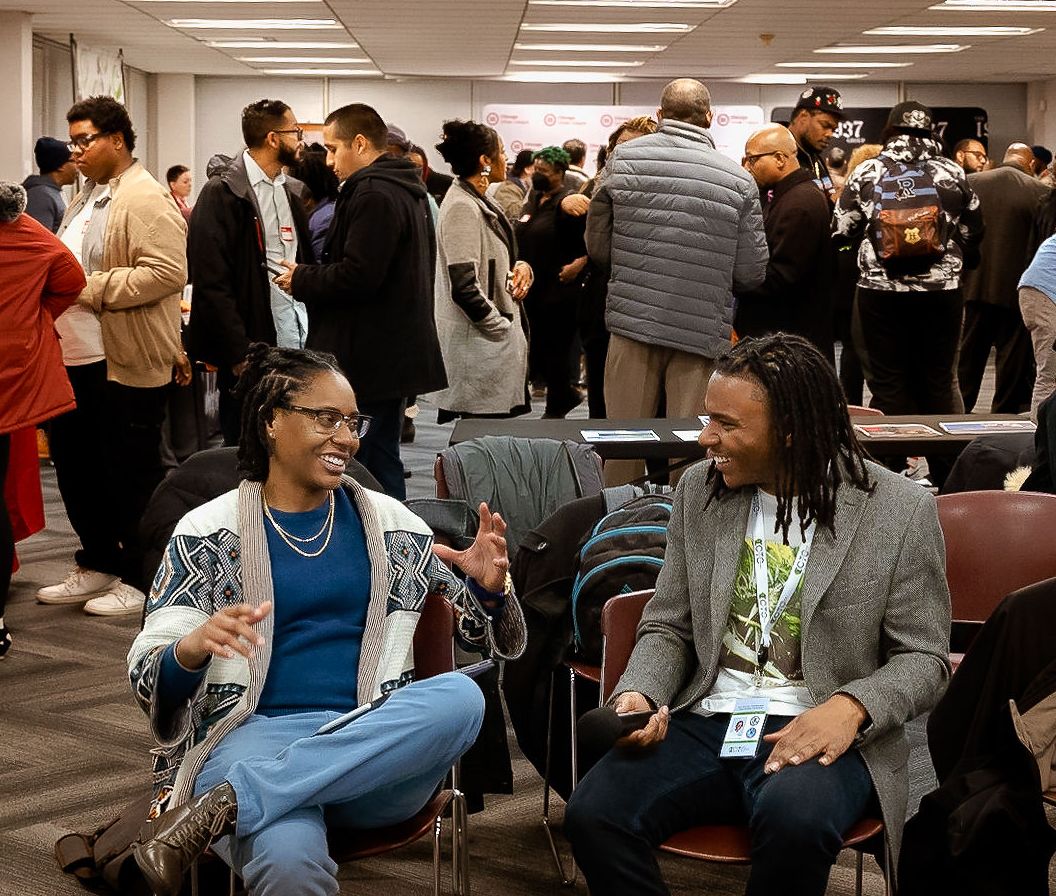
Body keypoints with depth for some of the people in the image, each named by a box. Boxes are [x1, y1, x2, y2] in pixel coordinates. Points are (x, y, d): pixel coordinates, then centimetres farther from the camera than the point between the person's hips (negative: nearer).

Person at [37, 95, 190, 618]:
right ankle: (98, 565, 31)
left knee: (131, 475, 2)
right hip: (77, 359, 10)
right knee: (75, 466, 16)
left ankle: (141, 580, 14)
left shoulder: (145, 199, -13)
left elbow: (168, 273, -23)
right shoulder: (87, 197, 16)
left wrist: (92, 288, -22)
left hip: (127, 363, -9)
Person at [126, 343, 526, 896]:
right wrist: (191, 650, -24)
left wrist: (489, 586, -4)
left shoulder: (390, 524, 15)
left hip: (372, 740, 5)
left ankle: (222, 806, -28)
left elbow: (502, 643, 19)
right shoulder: (207, 532, 7)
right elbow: (147, 681, -1)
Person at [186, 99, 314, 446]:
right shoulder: (223, 193, -7)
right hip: (251, 350, -7)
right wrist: (239, 353, -18)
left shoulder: (287, 193, 18)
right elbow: (211, 281, -13)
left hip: (298, 343, 7)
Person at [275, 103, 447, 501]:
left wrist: (302, 280, -9)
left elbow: (357, 276, -24)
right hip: (394, 357, 11)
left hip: (367, 361, -11)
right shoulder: (407, 191, 17)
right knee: (383, 465, 15)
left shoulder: (373, 196, -16)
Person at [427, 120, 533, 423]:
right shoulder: (462, 207, -16)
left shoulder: (479, 202, 14)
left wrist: (519, 267, 2)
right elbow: (464, 287, -23)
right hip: (481, 349, -10)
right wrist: (504, 329, -15)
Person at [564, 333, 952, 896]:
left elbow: (923, 658, 0)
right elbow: (668, 628, 13)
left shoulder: (899, 510, -3)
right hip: (705, 722, 3)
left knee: (794, 821, -37)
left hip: (816, 733, -3)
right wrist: (637, 695, -8)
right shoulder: (699, 491, 8)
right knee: (592, 813, -24)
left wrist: (851, 706, -20)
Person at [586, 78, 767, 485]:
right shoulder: (739, 180, -2)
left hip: (633, 319, 1)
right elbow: (751, 273, 0)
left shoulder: (623, 159, -1)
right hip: (703, 329, -1)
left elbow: (597, 246, 5)